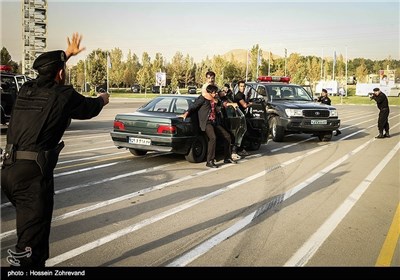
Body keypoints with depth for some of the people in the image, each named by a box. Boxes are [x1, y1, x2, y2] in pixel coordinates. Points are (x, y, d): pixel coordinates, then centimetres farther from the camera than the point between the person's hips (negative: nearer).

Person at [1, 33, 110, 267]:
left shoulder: (27, 89, 10)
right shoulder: (64, 95, -8)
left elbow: (48, 73, 32)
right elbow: (89, 108, 12)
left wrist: (67, 54, 44)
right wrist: (103, 99, 34)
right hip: (33, 172, -8)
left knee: (28, 227, 23)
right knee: (33, 235, -3)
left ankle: (38, 262, 37)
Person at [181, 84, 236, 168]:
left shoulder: (214, 100, 20)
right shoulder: (202, 98, -3)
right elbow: (193, 107, -8)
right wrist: (186, 114, -22)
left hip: (214, 122, 9)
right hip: (206, 122, -9)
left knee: (227, 136, 8)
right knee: (213, 138, -31)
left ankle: (227, 158, 20)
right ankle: (210, 161, -26)